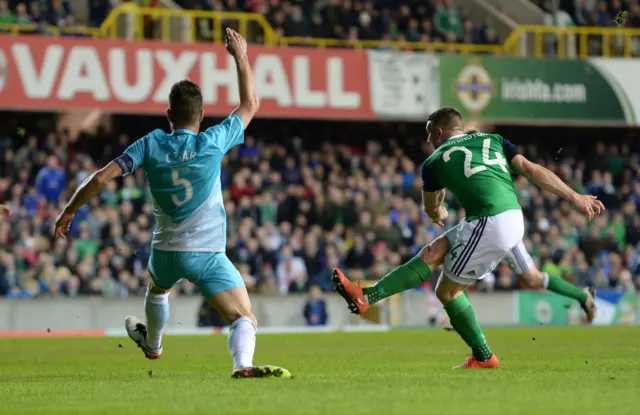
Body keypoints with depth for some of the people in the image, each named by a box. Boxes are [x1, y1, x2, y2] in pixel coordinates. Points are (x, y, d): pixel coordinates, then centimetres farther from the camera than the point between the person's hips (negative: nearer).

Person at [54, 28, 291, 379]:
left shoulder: (151, 144, -5)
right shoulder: (213, 143, -9)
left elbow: (101, 178, -8)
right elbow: (250, 104, 5)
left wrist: (68, 212, 5)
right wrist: (241, 57, 13)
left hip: (166, 251, 4)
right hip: (208, 254, -4)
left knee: (157, 289, 38)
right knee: (244, 319, -8)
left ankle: (152, 343, 62)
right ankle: (243, 363, -37)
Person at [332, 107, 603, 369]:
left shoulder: (434, 162, 10)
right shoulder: (492, 140, 20)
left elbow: (431, 211, 27)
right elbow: (532, 170, 9)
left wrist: (439, 214, 52)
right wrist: (575, 197, 11)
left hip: (490, 225, -7)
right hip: (515, 221, 7)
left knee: (447, 290, 5)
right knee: (431, 254, 15)